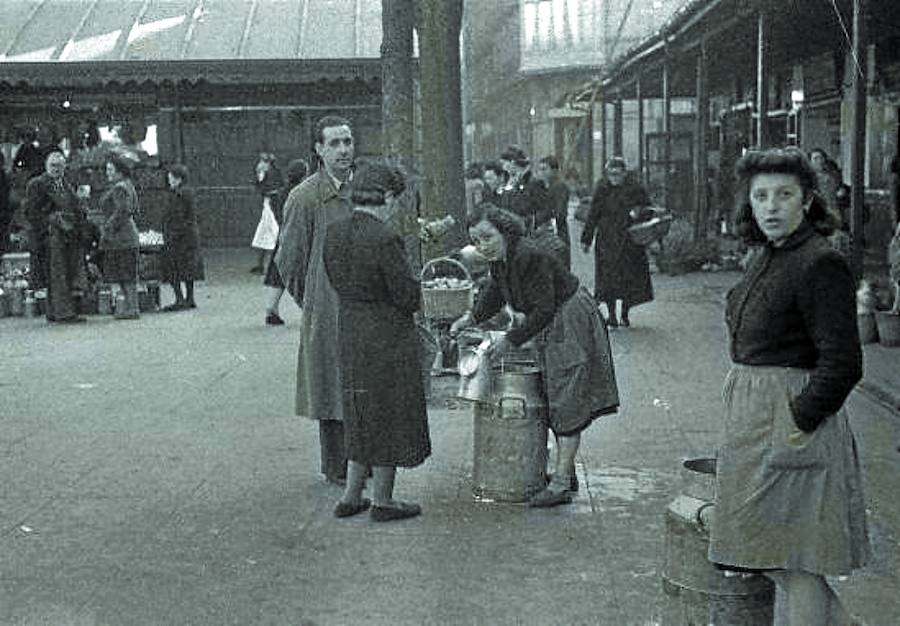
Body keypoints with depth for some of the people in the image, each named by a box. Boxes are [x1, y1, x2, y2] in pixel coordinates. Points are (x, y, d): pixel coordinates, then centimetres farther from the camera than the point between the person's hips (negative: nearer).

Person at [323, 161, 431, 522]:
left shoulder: (334, 234, 2)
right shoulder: (384, 239, -21)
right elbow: (409, 297, -17)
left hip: (350, 335, 7)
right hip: (388, 340, -7)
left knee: (363, 415, 20)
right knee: (389, 415, 7)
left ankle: (351, 497, 24)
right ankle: (382, 501, 18)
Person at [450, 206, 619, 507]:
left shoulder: (530, 257, -29)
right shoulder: (500, 257, -1)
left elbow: (544, 311, -28)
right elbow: (496, 291, 17)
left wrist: (509, 340, -25)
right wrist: (471, 318, 6)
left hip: (570, 326, -9)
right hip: (549, 329, 9)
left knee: (567, 403, -9)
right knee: (556, 401, 14)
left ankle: (561, 484, -8)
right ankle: (566, 472, 24)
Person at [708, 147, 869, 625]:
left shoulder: (820, 264, -18)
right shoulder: (768, 256, 10)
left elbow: (842, 362, -21)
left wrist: (801, 423, -20)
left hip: (790, 422, -10)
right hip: (755, 415, 10)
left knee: (796, 561, -3)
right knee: (780, 556, 19)